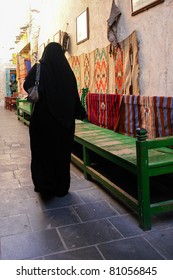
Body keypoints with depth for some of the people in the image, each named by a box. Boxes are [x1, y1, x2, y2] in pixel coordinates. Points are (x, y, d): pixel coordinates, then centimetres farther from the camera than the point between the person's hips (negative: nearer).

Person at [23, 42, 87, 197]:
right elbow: (75, 95, 6)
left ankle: (44, 184, 14)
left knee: (43, 150, 11)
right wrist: (81, 113, 15)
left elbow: (27, 85, -20)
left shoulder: (40, 68, -5)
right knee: (62, 152, 11)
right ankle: (61, 187, 19)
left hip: (43, 118, -3)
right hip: (64, 120, 3)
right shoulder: (67, 71, 3)